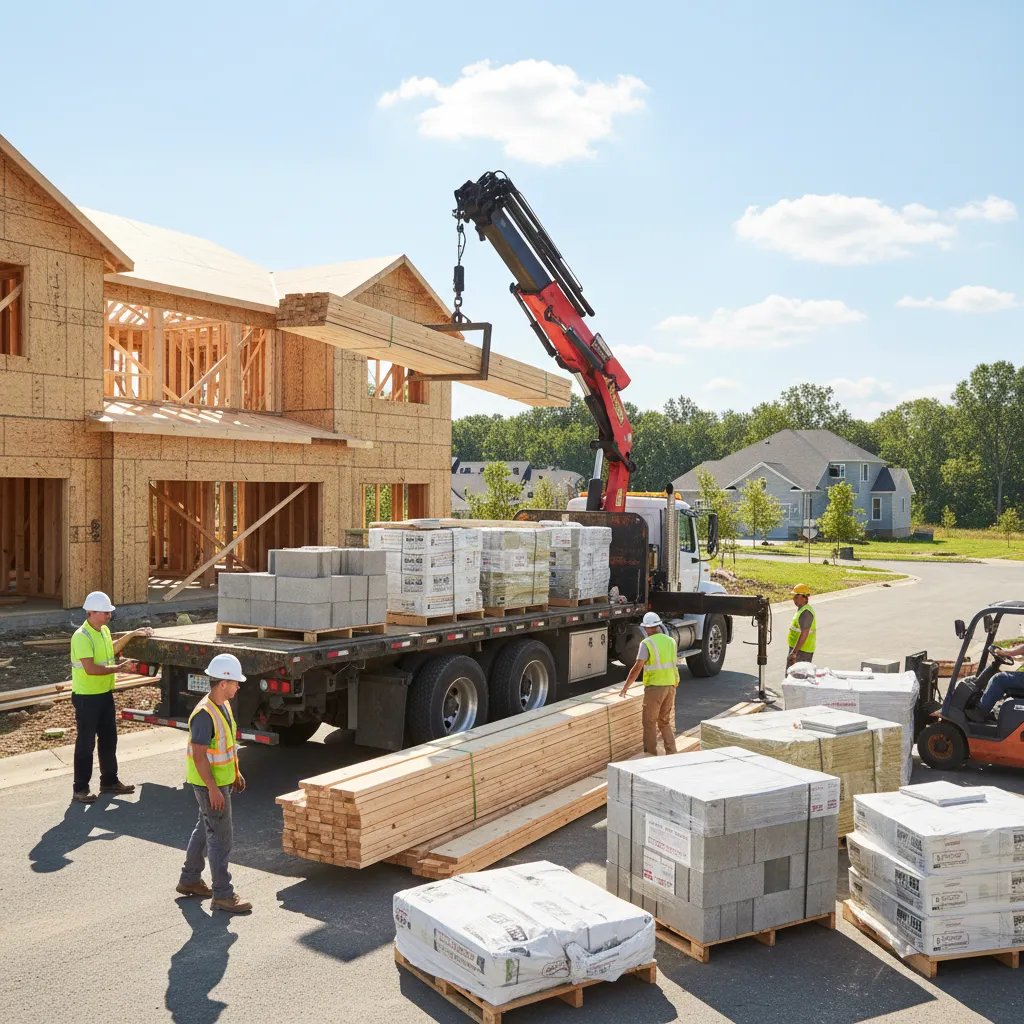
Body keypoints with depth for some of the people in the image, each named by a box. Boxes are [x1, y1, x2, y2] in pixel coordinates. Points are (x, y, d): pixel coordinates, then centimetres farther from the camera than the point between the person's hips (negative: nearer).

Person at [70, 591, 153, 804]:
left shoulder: (104, 630, 6)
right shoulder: (82, 637, -22)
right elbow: (90, 668, -29)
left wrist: (132, 634, 19)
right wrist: (118, 668, -22)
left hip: (105, 694, 9)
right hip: (86, 698, -9)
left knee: (109, 739, 16)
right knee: (86, 743, 0)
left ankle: (110, 781, 29)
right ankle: (80, 789, 11)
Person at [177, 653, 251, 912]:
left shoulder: (223, 706, 5)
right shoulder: (204, 714, -25)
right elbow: (199, 755, -25)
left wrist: (236, 773, 19)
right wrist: (213, 789, -25)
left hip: (222, 779, 10)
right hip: (210, 784, -10)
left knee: (206, 829, 20)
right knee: (221, 836, -3)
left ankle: (189, 880, 34)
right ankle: (222, 894, 5)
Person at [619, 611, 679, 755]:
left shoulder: (647, 643, -12)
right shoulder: (671, 641, 7)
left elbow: (637, 668, -13)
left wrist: (625, 687, -5)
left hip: (655, 687, -6)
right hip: (670, 686, 6)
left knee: (650, 723, 6)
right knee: (665, 722, 18)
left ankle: (650, 755, 9)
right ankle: (672, 754, 15)